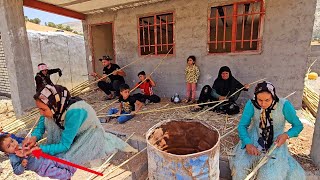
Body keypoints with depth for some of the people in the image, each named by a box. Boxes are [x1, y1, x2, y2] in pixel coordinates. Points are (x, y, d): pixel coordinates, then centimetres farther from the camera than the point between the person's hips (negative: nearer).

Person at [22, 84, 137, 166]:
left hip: (90, 134, -7)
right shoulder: (56, 107, -20)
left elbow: (65, 145, -29)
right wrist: (34, 137, -21)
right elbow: (41, 125, -2)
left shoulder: (74, 112, -39)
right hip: (77, 133, 7)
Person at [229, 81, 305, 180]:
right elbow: (242, 125, -13)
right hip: (254, 139, 0)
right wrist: (248, 143, -29)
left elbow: (298, 125, -3)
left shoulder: (284, 105, -19)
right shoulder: (251, 104, -19)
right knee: (239, 165, -18)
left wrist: (286, 135, -22)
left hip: (275, 143, 0)